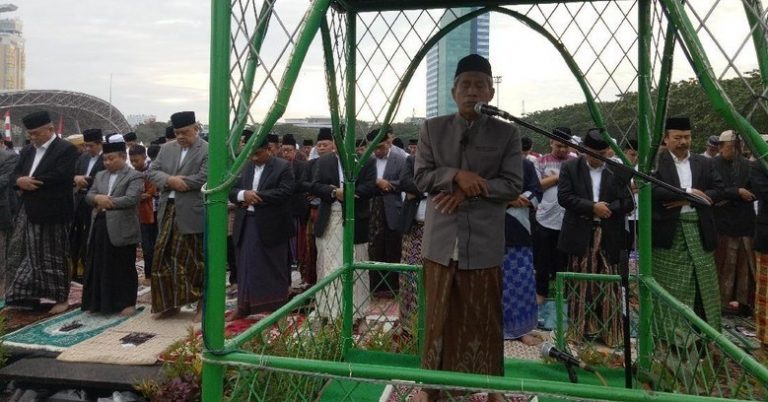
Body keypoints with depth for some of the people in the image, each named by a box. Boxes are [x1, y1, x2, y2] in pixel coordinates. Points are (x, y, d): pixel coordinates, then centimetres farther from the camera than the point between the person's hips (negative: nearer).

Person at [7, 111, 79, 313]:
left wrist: (30, 182, -13)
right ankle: (26, 294, 23)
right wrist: (20, 181, -14)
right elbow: (15, 174, 10)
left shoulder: (66, 149, -11)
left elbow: (60, 177, -21)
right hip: (28, 212, 7)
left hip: (53, 213, -7)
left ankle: (61, 298, 17)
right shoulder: (27, 150, 14)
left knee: (54, 257, 4)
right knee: (21, 253, 11)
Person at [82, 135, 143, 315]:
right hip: (100, 227, 6)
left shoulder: (134, 176, -4)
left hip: (122, 229, -6)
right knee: (99, 266, 11)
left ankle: (128, 303, 12)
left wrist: (107, 202, -11)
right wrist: (98, 198, -12)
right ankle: (98, 302, 22)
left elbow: (131, 199, -16)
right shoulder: (100, 176, 18)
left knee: (124, 268, 2)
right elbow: (88, 196, 10)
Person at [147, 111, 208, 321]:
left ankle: (203, 304, 18)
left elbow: (203, 178, -19)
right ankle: (171, 303, 26)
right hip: (168, 211, 6)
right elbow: (153, 171, 6)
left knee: (195, 259, 4)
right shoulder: (167, 148, 11)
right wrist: (170, 180, -14)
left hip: (192, 214, -6)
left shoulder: (208, 151, -9)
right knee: (165, 257, 12)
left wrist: (175, 182, -11)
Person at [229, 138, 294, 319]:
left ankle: (278, 307, 16)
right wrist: (243, 194, -15)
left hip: (272, 225, -5)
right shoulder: (244, 167, 11)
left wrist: (256, 196, -16)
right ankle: (245, 306, 21)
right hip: (247, 223, 5)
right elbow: (231, 191, 8)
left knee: (274, 268, 5)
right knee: (246, 266, 10)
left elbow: (284, 192, -15)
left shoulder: (283, 167, -4)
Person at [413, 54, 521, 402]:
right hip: (441, 238, 1)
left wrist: (470, 189, -15)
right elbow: (421, 177, 0)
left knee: (484, 315, 10)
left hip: (484, 239, -1)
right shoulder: (432, 128, 6)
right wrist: (457, 176, -17)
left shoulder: (507, 133, 2)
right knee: (439, 313, 11)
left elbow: (513, 185, -4)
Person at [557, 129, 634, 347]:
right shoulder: (569, 167, 1)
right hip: (580, 235, -1)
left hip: (610, 237, 1)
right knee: (580, 284, 8)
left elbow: (628, 203, -2)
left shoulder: (620, 171, 4)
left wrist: (605, 209, -15)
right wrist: (593, 207, -16)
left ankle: (609, 331, 18)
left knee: (608, 285, 7)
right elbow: (564, 197, -9)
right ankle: (579, 329, 20)